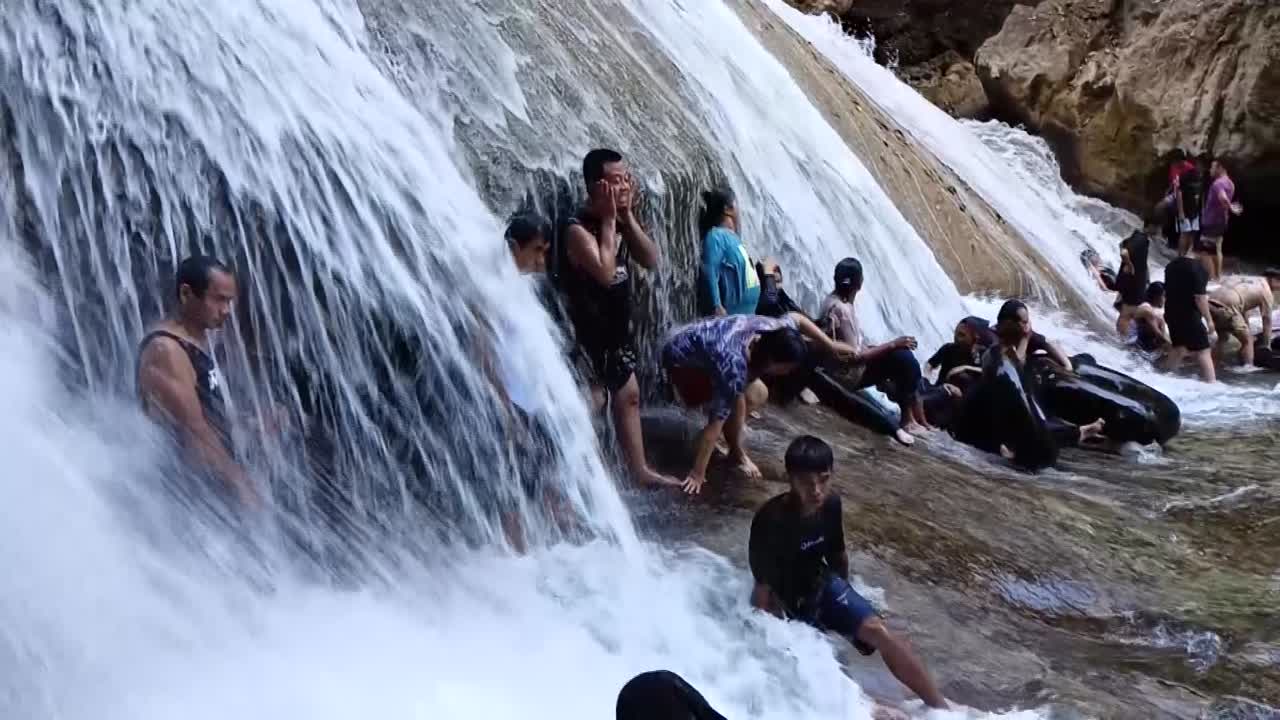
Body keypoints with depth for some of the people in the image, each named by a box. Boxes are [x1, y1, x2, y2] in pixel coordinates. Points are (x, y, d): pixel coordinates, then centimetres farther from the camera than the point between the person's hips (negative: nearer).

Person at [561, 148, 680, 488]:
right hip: (590, 332, -9)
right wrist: (609, 220, -25)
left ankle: (640, 470, 31)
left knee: (629, 396, 18)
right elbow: (606, 273, -32)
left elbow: (651, 260, -1)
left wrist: (627, 216, -9)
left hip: (616, 326, 9)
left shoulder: (621, 221, 4)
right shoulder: (579, 228, -21)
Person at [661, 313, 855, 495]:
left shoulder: (769, 329, -21)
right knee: (741, 400, -23)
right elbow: (716, 422, -37)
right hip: (681, 359, -8)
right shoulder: (733, 367, -40)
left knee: (759, 394, 6)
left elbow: (795, 318, 3)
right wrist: (697, 474, -33)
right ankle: (737, 454, -1)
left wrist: (830, 345, 3)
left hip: (704, 346, 8)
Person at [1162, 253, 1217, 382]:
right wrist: (1209, 319, -13)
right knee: (1203, 351, -3)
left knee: (1177, 347, 21)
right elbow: (1199, 297, -20)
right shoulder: (1197, 268, -16)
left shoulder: (1171, 266, 8)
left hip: (1172, 314, 8)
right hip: (1189, 316, -8)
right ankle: (1210, 383, -6)